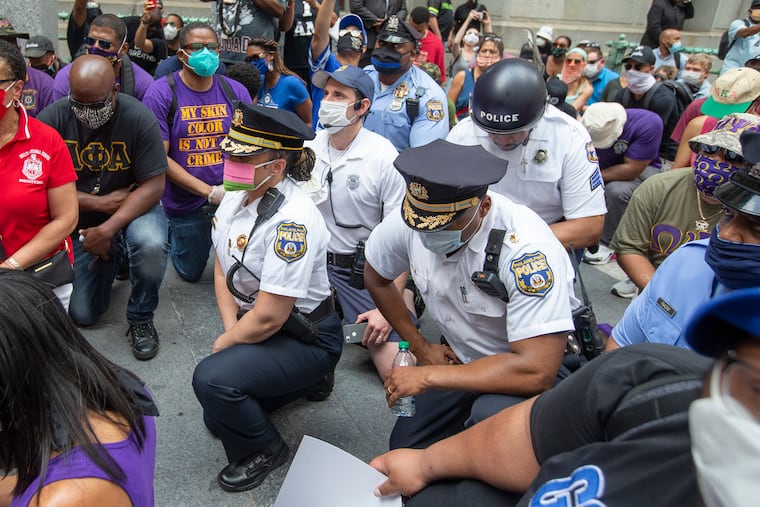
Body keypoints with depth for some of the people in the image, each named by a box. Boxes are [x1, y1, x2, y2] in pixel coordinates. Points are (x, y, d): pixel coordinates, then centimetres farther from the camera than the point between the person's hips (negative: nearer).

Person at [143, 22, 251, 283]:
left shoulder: (235, 91, -2)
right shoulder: (161, 93, -11)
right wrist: (209, 192, -22)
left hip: (233, 196, 1)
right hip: (185, 203, -1)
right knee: (191, 273, 18)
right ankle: (173, 231, 47)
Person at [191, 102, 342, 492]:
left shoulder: (291, 220, -31)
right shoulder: (236, 196, -4)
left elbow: (268, 318, -27)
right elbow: (222, 270, 6)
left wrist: (225, 343, -9)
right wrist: (231, 328, -7)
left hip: (305, 339, -9)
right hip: (254, 327, 9)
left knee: (212, 378, -28)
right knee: (215, 422, 15)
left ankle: (264, 450, 1)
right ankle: (298, 380, 33)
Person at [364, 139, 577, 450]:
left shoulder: (526, 246, -34)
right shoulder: (408, 220, -17)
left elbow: (537, 372, -36)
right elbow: (376, 278, 6)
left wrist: (428, 376, -29)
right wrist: (422, 349, 2)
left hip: (523, 371, -5)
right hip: (461, 359, 6)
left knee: (492, 416, -35)